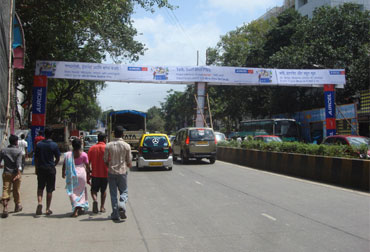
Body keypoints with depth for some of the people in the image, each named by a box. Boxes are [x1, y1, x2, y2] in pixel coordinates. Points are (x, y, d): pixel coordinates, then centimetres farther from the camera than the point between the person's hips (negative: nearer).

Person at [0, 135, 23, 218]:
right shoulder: (18, 151, -7)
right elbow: (18, 163, -17)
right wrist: (18, 173, -22)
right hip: (15, 173, -2)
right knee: (16, 190, 14)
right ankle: (17, 206, 30)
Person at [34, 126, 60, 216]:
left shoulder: (39, 144, -1)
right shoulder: (54, 145, -6)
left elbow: (36, 158, 3)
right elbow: (58, 158, -2)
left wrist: (37, 168, 12)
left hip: (41, 169, 2)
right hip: (51, 169, -1)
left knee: (40, 188, 15)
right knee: (49, 190, 7)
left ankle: (39, 202, -9)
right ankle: (48, 209, 10)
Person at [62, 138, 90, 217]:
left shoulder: (68, 154, -2)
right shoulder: (83, 154, -5)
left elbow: (64, 165, 4)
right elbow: (87, 166, -1)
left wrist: (63, 173, 20)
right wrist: (88, 175, 10)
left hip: (72, 175, 0)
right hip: (81, 173, 0)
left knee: (73, 192, 6)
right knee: (81, 191, 16)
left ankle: (75, 209, -5)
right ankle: (81, 207, 19)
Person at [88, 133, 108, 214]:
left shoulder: (92, 148, 1)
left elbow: (88, 161, 1)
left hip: (95, 174, 1)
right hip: (105, 173, -1)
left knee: (94, 190, 10)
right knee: (103, 190, 15)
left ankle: (95, 200, -19)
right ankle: (102, 207, 16)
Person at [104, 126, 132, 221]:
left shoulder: (108, 145, -3)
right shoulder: (126, 146, -5)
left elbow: (105, 160, 1)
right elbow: (129, 161, -1)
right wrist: (129, 165, 22)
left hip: (111, 172, 1)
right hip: (122, 172, -1)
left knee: (113, 193, 9)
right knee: (124, 192, 11)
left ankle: (115, 214, 10)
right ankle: (122, 205, -17)